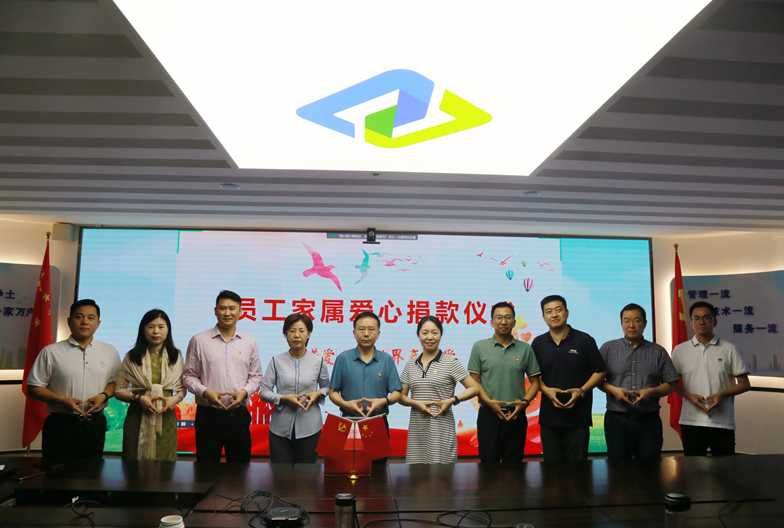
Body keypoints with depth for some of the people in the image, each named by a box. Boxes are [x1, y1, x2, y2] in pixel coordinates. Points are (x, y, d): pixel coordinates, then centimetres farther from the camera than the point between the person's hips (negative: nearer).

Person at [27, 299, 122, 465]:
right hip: (60, 425, -2)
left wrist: (104, 395, -11)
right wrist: (62, 400, -15)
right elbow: (33, 388, 0)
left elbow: (115, 382, 11)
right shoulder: (51, 352, -2)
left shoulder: (110, 352, 5)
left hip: (95, 425, 2)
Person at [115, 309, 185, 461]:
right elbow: (118, 391, 3)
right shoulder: (132, 357, 4)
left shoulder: (176, 356, 8)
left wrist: (176, 398, -10)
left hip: (166, 418, 1)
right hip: (138, 418, -1)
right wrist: (138, 398, -13)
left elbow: (182, 387, 11)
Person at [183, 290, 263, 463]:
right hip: (208, 415, -2)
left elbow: (256, 375, 11)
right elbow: (189, 375, 3)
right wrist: (205, 392, -13)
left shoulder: (249, 342, 6)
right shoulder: (199, 340, 0)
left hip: (239, 415, 2)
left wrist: (244, 391, -8)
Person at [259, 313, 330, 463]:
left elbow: (326, 387, 16)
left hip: (309, 428, 1)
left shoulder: (318, 362, 2)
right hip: (280, 428, 0)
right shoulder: (276, 361, -1)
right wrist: (284, 398, -14)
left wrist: (317, 394, -5)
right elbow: (263, 391, 2)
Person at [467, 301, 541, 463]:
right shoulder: (479, 347, 1)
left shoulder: (525, 349, 5)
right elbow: (473, 380, 0)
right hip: (488, 415, -1)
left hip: (517, 415, 2)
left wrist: (525, 401, -8)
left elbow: (534, 381, 9)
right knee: (488, 464, 3)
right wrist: (489, 401, -13)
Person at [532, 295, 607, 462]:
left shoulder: (585, 340, -4)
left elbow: (600, 371, 2)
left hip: (579, 416, -2)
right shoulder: (538, 343, 5)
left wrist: (582, 390, -12)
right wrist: (545, 390, -9)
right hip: (549, 416, 3)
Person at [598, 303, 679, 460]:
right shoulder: (608, 348, 5)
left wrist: (651, 391, -10)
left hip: (649, 421, 1)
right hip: (617, 420, -1)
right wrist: (612, 389, -13)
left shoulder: (658, 352, 8)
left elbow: (671, 384, 7)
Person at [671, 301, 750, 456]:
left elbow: (744, 384, 4)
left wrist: (721, 394, -13)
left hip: (723, 423, -1)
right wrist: (689, 396, -10)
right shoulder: (680, 350, 5)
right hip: (691, 422, 1)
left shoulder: (729, 349, 3)